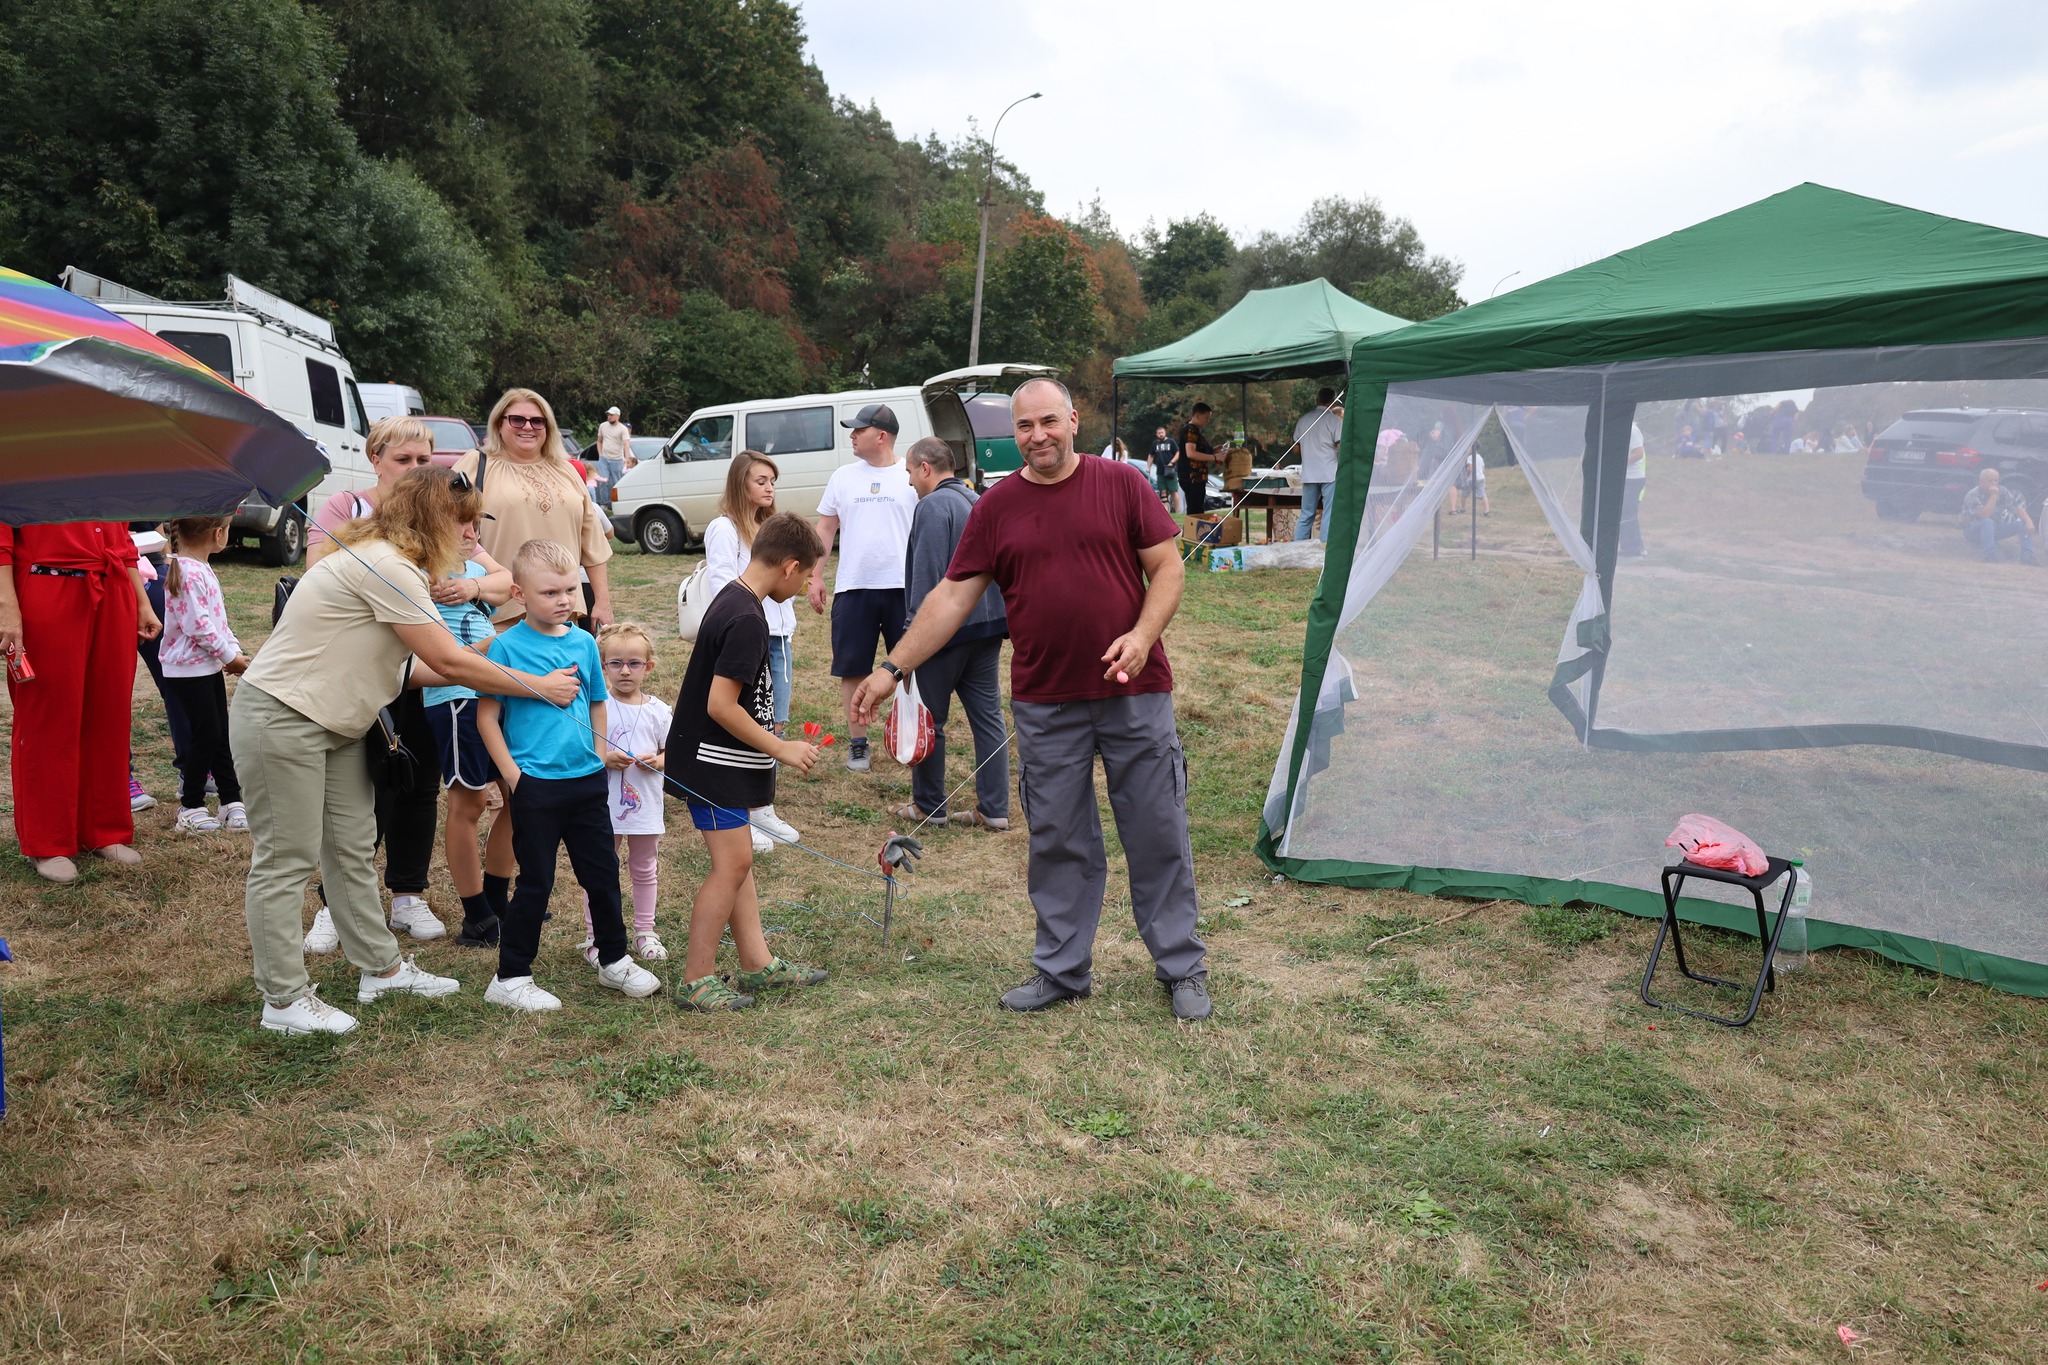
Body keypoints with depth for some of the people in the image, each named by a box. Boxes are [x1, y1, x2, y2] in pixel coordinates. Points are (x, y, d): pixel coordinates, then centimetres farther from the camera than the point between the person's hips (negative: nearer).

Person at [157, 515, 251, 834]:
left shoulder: (202, 569, 11)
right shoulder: (188, 573, -21)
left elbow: (218, 617, 15)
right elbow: (198, 626, -24)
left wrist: (234, 651, 4)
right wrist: (229, 656, -15)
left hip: (209, 667, 10)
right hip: (187, 669, -10)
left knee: (220, 736, 12)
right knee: (205, 735, -2)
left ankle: (232, 802, 18)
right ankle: (190, 807, 11)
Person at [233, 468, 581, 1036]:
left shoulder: (386, 561, 10)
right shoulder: (386, 567, -22)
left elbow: (413, 667, 8)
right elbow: (447, 661, -20)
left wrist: (482, 659, 3)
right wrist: (539, 686, -12)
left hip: (334, 723, 10)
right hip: (281, 719, -10)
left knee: (353, 849, 14)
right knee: (287, 858, -2)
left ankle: (381, 967, 24)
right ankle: (283, 1000, 8)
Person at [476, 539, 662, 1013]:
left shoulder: (584, 643, 5)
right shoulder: (507, 646, -10)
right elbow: (487, 716, -8)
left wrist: (598, 758, 9)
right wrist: (513, 775, -11)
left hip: (588, 782, 5)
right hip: (536, 785, -5)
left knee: (603, 873, 14)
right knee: (536, 883, 4)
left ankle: (613, 959, 32)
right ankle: (510, 978, 18)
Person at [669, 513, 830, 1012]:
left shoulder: (733, 598, 9)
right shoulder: (746, 619, -22)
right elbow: (720, 705, -25)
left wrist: (764, 754, 22)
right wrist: (781, 749, -17)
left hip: (718, 760, 10)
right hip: (711, 761, -10)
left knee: (737, 859, 14)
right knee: (732, 863, -5)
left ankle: (757, 962, 23)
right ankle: (696, 981, 4)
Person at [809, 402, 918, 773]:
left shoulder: (912, 477, 0)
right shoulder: (843, 477, 8)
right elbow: (825, 528, 11)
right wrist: (815, 577, 4)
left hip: (903, 587, -2)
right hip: (852, 588, 2)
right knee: (851, 668, 5)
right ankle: (858, 743, 16)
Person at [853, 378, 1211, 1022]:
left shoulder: (1121, 485, 1)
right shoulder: (996, 507, 5)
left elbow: (1168, 566, 0)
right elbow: (952, 597, 4)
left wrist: (1142, 635, -17)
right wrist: (892, 667, -2)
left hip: (1135, 693, -1)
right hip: (1045, 704, 2)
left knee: (1158, 832, 6)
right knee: (1058, 841, 9)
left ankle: (1182, 968, 20)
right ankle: (1062, 969, 24)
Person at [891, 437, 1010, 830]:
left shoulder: (933, 506, -13)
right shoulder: (979, 502, 15)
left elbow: (927, 575, -19)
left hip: (947, 628, -8)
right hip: (989, 624, 8)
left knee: (929, 720, 5)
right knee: (988, 716, 8)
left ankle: (928, 806, 15)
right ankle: (994, 809, 10)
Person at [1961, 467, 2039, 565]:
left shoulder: (2002, 491, -3)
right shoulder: (1972, 496, -20)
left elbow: (2017, 507, -8)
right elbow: (1983, 516, -33)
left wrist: (2029, 522, -24)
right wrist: (1993, 496, -32)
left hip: (1995, 530, 6)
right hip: (1974, 533, -6)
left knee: (2023, 523, -11)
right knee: (1987, 522, -37)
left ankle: (2027, 555, -20)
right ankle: (1990, 557, -41)